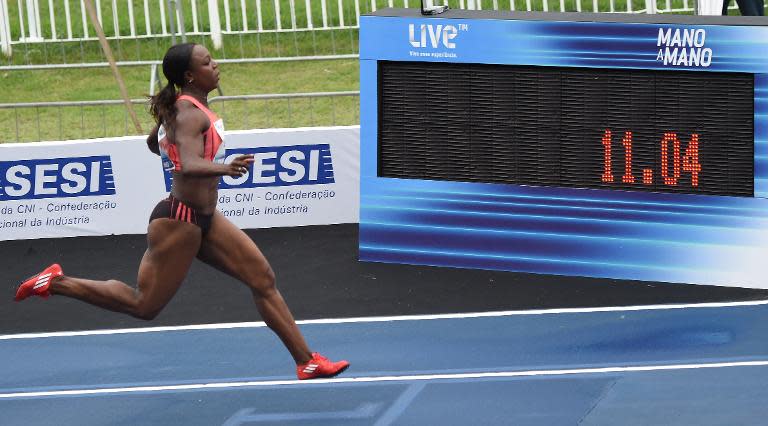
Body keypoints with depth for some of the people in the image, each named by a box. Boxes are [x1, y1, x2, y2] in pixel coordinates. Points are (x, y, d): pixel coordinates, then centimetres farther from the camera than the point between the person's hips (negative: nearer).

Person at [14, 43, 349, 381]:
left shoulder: (180, 107, 9)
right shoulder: (191, 114, -20)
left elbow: (153, 143, 27)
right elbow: (190, 166, -37)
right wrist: (224, 168, -54)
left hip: (204, 220, 10)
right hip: (179, 222, -10)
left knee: (263, 278, 6)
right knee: (145, 306, 1)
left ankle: (306, 362, 10)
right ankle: (57, 283, 12)